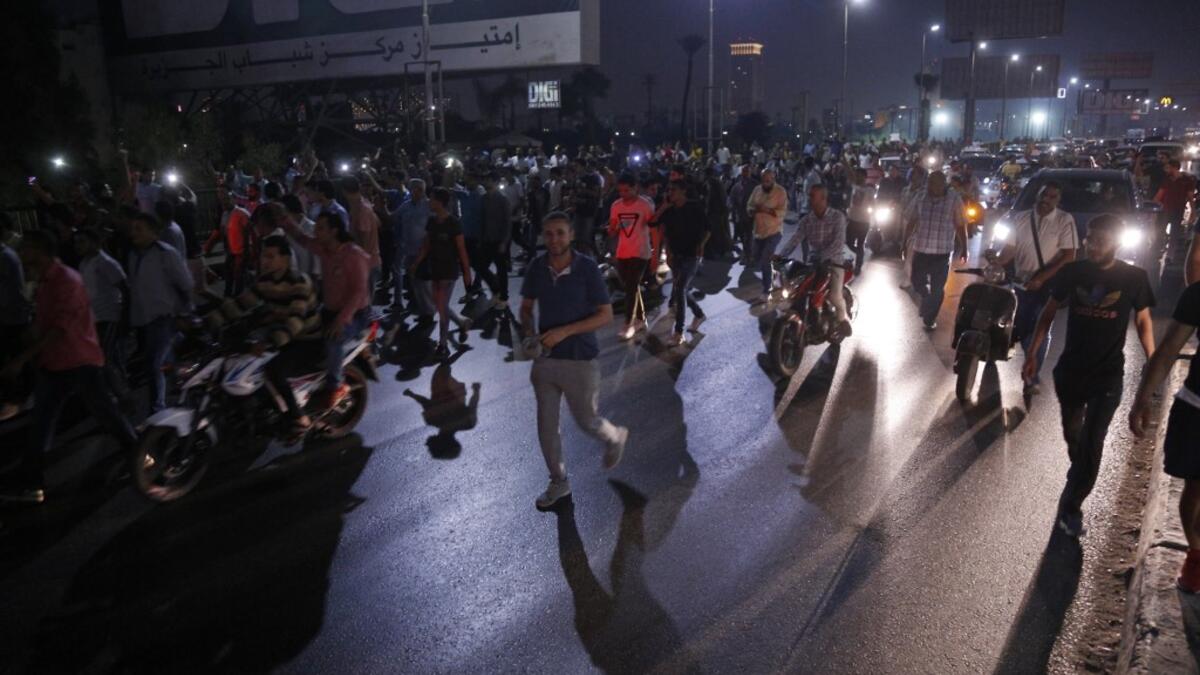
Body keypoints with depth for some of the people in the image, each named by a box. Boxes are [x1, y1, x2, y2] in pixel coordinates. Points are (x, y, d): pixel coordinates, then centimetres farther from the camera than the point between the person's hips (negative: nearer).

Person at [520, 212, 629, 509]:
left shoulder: (588, 268, -16)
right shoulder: (537, 267, -4)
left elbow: (606, 315, -14)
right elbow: (526, 306, 10)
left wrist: (564, 331, -23)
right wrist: (529, 332, -11)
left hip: (580, 360, -4)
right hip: (545, 358, 4)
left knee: (586, 421, 11)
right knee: (546, 424, 11)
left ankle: (616, 438, 45)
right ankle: (559, 482, 32)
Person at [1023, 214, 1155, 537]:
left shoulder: (1134, 277, -8)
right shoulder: (1072, 272, -4)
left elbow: (1143, 321, 3)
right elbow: (1049, 313, 4)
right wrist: (1032, 354, 2)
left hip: (1108, 375, -2)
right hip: (1070, 369, 2)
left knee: (1092, 444, -6)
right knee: (1073, 435, 17)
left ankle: (1071, 506, 4)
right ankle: (1078, 478, 44)